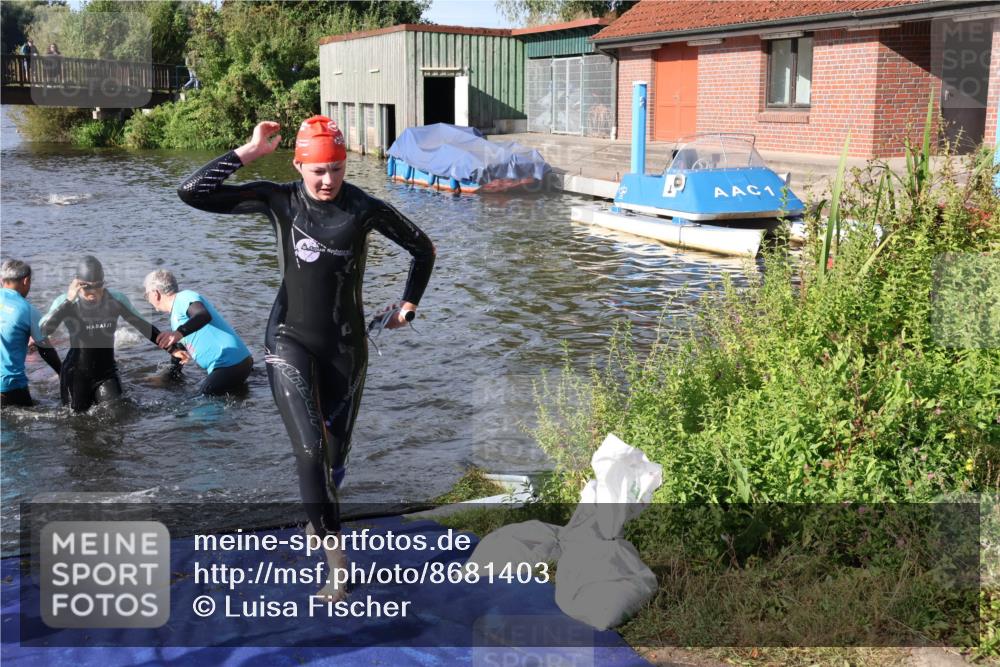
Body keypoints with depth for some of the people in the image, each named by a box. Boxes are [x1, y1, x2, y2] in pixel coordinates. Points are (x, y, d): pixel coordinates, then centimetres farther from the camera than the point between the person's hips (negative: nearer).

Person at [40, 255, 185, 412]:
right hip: (76, 375, -1)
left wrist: (171, 349, -1)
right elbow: (44, 330, -25)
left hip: (106, 374, 2)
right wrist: (68, 302, -32)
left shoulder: (116, 300, -8)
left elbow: (144, 326, 1)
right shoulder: (65, 302, -11)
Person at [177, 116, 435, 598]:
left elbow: (423, 249, 8)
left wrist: (408, 306, 10)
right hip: (291, 341, -1)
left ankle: (319, 521, 43)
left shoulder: (365, 209, -6)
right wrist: (248, 153, -14)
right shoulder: (279, 201, -6)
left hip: (346, 346, 2)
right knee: (310, 450, -16)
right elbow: (192, 193, -12)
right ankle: (336, 563, -8)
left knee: (336, 452, 12)